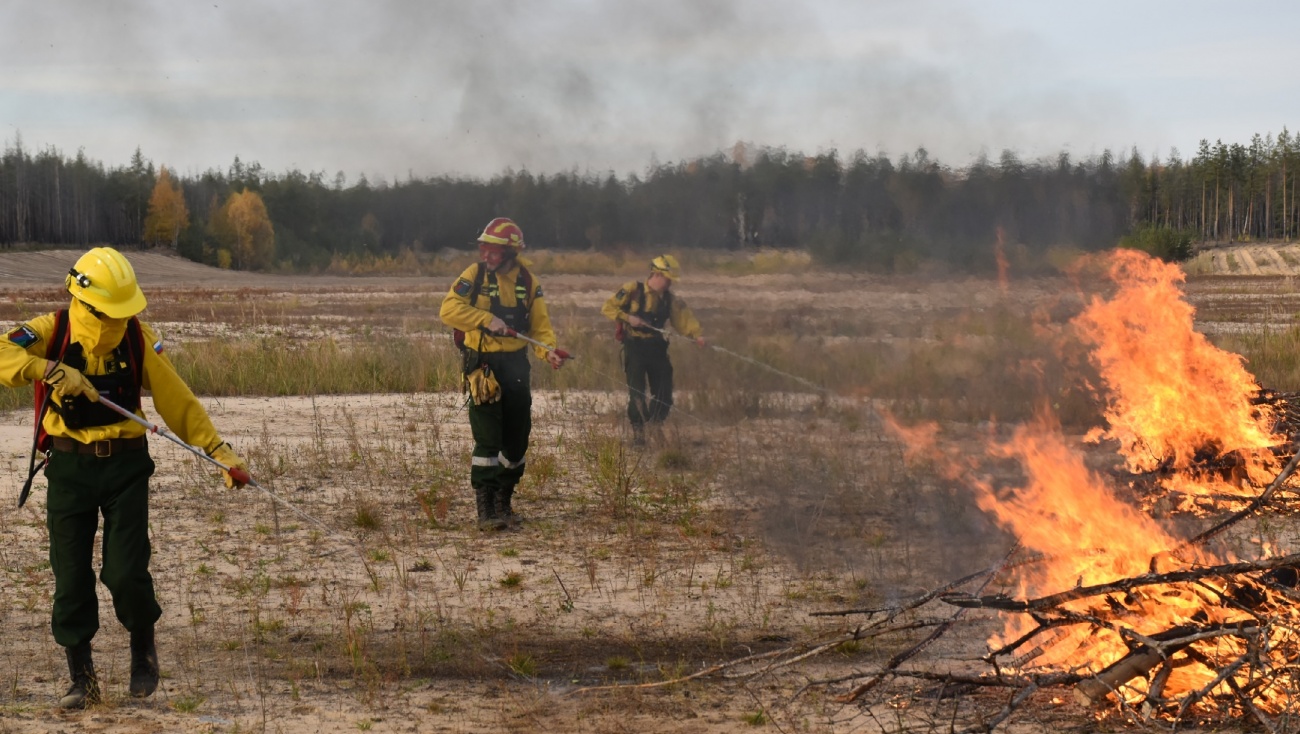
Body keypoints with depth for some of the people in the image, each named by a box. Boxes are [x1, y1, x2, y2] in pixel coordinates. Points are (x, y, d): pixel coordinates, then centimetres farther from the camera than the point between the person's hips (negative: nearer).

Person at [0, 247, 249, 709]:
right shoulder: (52, 331, -8)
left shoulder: (138, 338, -3)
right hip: (69, 468, 0)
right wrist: (51, 369, -37)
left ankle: (143, 646, 20)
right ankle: (82, 680, 16)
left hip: (126, 467, 0)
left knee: (126, 573, -9)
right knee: (71, 579, 2)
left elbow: (177, 399, 1)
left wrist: (218, 449, -5)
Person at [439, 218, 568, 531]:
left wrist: (549, 351, -16)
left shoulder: (528, 281, 5)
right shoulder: (474, 275, -5)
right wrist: (487, 319, -22)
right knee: (488, 438, -9)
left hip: (516, 364, 4)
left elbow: (540, 325, 3)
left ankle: (503, 501, 25)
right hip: (483, 364, -4)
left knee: (517, 437, 9)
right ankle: (485, 509, -5)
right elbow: (448, 310, -14)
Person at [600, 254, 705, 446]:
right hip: (635, 347, -4)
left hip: (657, 347, 4)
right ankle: (637, 430, 8)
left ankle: (656, 422, 28)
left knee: (664, 393, 4)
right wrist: (627, 317, -19)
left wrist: (697, 334, -22)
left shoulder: (669, 299, 6)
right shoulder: (632, 290, -7)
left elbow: (684, 318, -5)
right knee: (637, 390, -6)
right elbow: (608, 308, -5)